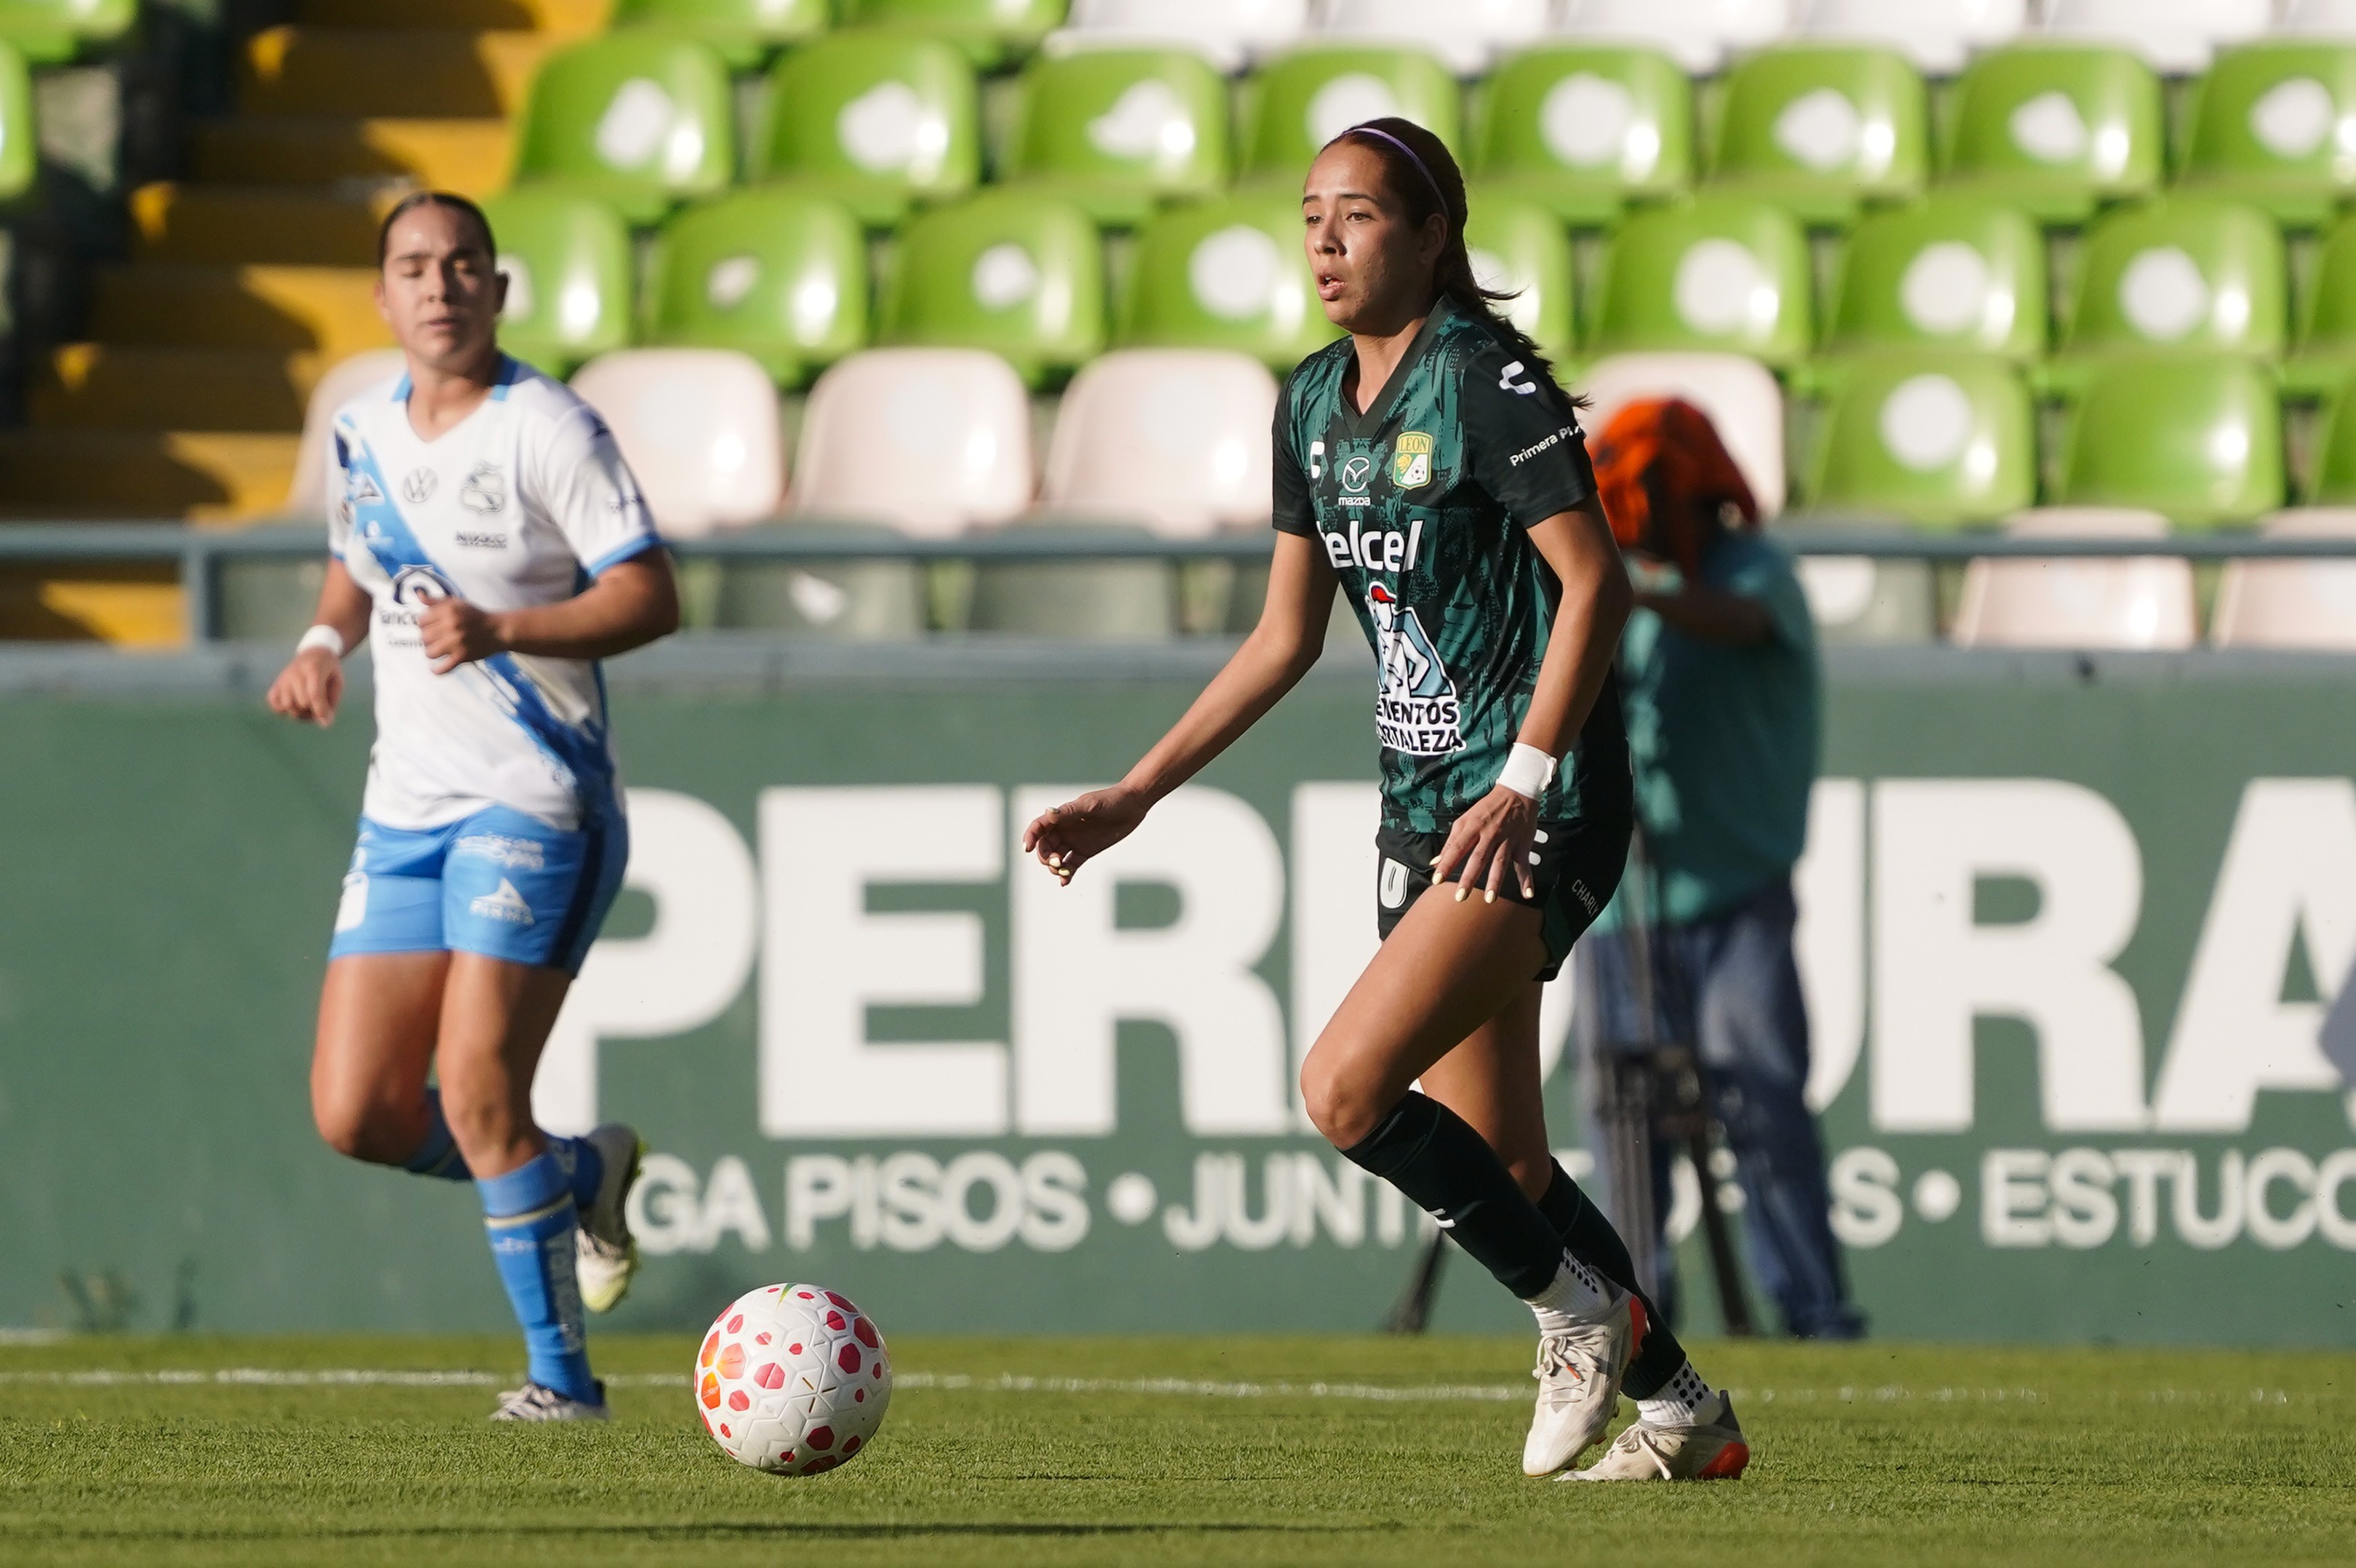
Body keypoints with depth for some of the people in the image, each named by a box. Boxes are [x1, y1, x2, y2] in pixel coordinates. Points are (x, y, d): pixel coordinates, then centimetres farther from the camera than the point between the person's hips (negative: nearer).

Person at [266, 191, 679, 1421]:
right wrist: (325, 642, 6)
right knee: (355, 1117, -1)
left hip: (534, 804, -7)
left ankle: (563, 1372, -2)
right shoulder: (362, 433, 10)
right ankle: (585, 1176, 24)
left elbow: (650, 599, -14)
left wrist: (501, 632, -27)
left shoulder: (547, 430, -10)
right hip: (403, 810, 7)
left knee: (476, 1098, -16)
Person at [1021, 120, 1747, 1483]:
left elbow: (1597, 583, -18)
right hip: (1426, 804, 8)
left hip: (1540, 807, -8)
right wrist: (1136, 797, 13)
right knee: (1499, 1166, 9)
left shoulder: (1490, 377, -14)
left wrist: (1524, 782, -27)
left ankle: (1582, 1312, -2)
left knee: (1347, 1088, -19)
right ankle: (1682, 1413, 22)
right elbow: (1288, 636, 17)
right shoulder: (1314, 403, 10)